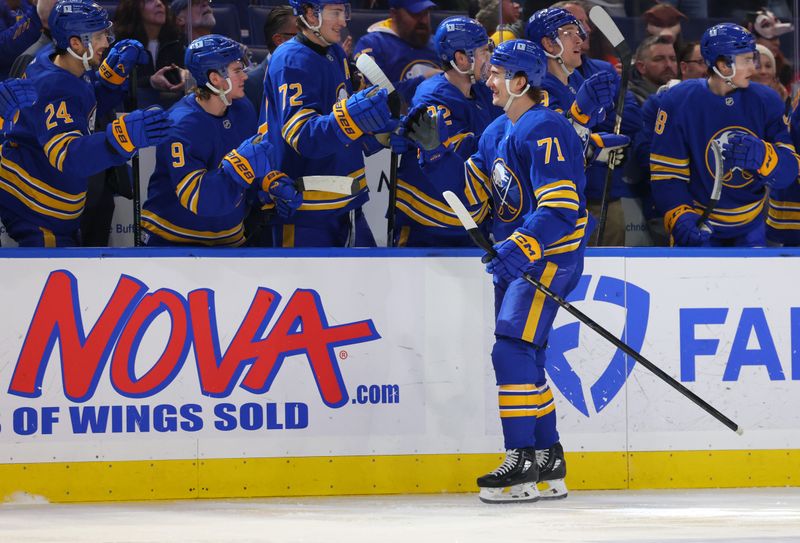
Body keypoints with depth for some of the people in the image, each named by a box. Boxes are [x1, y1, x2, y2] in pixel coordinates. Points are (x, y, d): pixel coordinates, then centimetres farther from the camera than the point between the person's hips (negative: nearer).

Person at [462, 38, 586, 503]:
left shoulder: (544, 130, -18)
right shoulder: (497, 132, 13)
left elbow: (561, 207, -26)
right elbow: (473, 188, 19)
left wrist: (520, 249, -36)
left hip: (550, 256, -10)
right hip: (514, 257, 10)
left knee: (513, 350, -18)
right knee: (524, 359, 13)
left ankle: (523, 466, -18)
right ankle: (549, 464, 22)